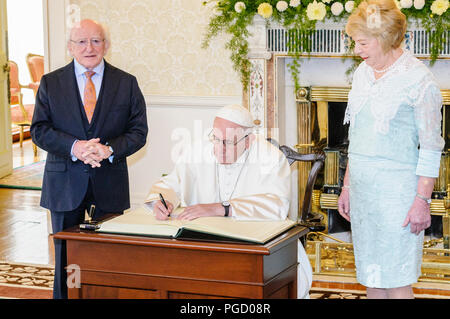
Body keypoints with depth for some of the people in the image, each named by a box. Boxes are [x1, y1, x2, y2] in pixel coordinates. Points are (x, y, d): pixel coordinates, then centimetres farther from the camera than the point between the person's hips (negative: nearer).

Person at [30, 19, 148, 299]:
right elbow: (39, 130, -3)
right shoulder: (51, 83, 4)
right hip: (65, 182, 0)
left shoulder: (127, 83, 4)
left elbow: (138, 131, 1)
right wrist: (74, 147, -20)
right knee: (65, 254, 8)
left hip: (109, 182, 0)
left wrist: (109, 150, -18)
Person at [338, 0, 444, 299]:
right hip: (362, 189, 7)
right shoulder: (363, 73, 11)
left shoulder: (419, 80, -12)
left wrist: (422, 201, -15)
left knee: (396, 282, -4)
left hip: (397, 190, -7)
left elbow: (431, 148, -11)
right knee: (371, 277, 12)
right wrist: (347, 187, 18)